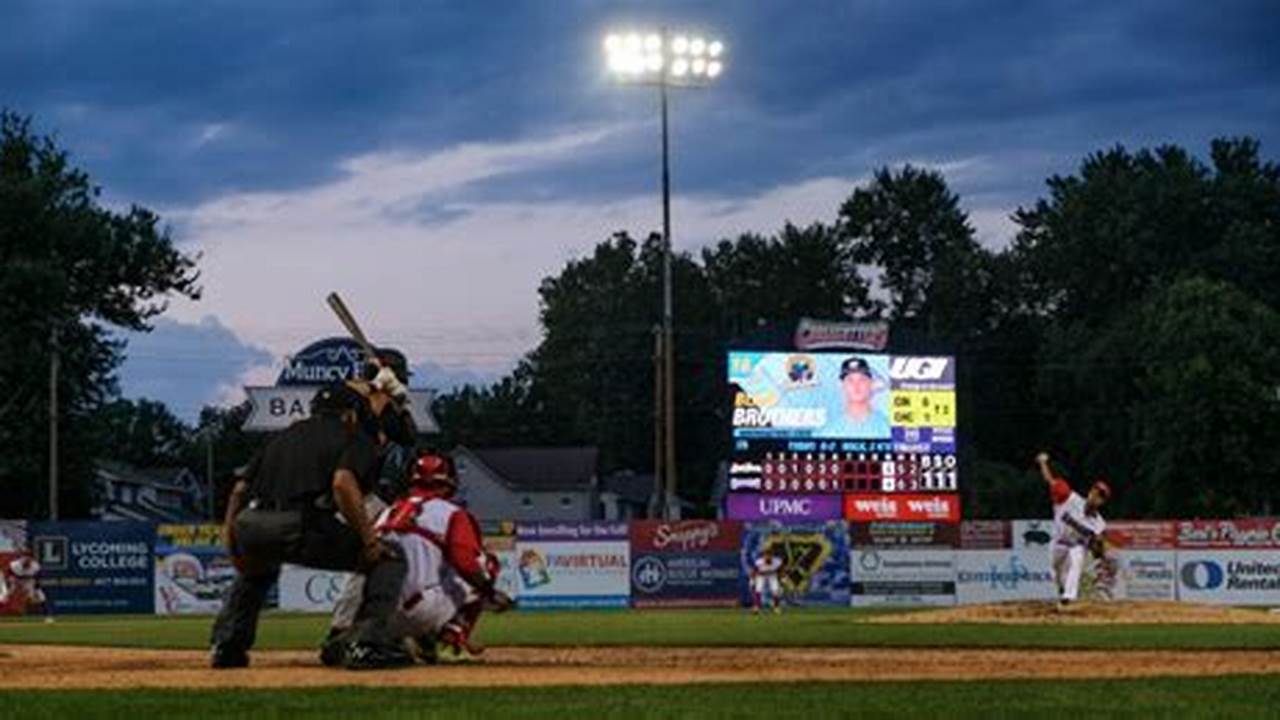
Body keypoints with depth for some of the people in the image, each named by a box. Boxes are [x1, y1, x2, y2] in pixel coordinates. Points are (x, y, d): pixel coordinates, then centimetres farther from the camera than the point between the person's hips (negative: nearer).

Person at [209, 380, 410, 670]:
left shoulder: (287, 434, 30)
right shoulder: (356, 439, 12)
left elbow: (240, 488, 22)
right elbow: (343, 483, -11)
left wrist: (231, 540, 25)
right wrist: (369, 540, -8)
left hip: (248, 525, 6)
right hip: (298, 527, -6)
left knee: (258, 569, 41)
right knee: (388, 558, 9)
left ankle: (225, 645, 27)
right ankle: (369, 644, -7)